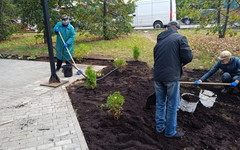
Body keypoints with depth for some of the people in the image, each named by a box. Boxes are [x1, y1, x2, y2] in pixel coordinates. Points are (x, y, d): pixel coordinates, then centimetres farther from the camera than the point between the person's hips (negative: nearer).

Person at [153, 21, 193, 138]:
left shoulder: (159, 40, 14)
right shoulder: (180, 38, -3)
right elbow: (188, 57, -11)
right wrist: (180, 63, 9)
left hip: (158, 76, 6)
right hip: (172, 77, -5)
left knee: (160, 103, 18)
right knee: (172, 105, 8)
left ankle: (160, 127, 31)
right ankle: (170, 132, 20)